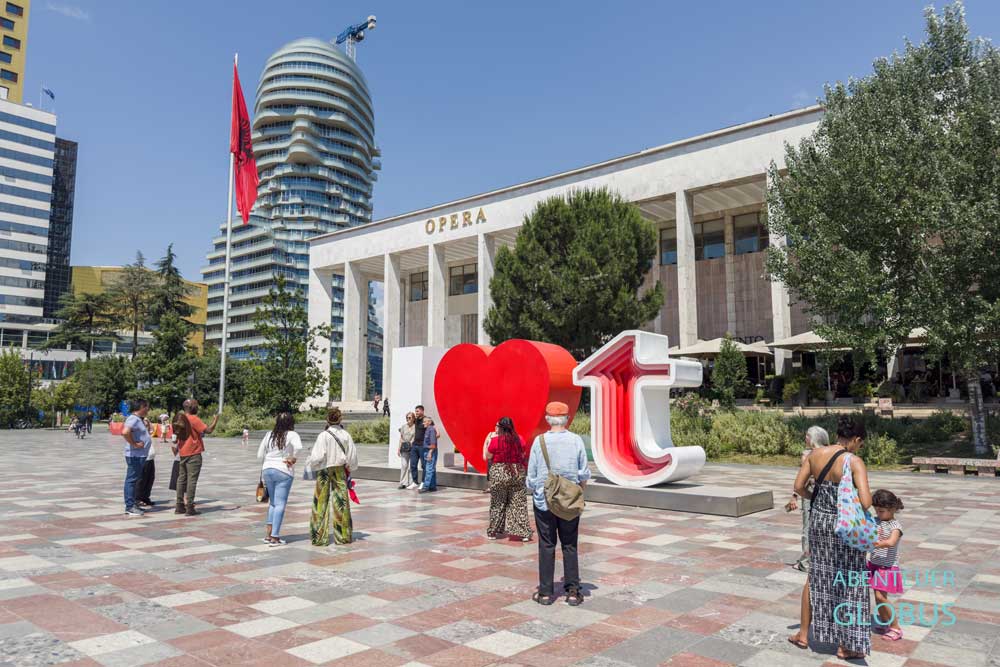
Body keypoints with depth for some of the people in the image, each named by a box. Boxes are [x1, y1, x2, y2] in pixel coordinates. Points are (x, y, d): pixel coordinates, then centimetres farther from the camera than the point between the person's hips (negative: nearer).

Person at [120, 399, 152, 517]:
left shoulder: (139, 419, 16)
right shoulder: (134, 419, -16)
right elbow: (125, 432, -32)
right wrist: (134, 444, -23)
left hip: (140, 455, 10)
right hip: (135, 455, -10)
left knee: (134, 480, 15)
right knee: (131, 480, -5)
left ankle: (132, 504, 24)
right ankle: (129, 507, -1)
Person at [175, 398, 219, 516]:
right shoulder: (194, 419, -15)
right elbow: (208, 430, -20)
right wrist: (215, 421, -5)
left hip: (183, 453, 8)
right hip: (193, 454, -8)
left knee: (182, 479, 11)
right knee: (192, 480, -6)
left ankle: (180, 506, 15)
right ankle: (189, 507, -7)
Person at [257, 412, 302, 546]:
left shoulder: (269, 435, 9)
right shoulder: (292, 435, -7)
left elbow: (259, 455, 11)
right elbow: (298, 447, -28)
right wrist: (294, 458, -12)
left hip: (267, 470, 6)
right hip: (283, 471, -6)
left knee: (273, 502, 19)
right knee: (280, 504, 0)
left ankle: (268, 533, 16)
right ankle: (274, 537, 0)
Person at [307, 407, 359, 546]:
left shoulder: (323, 436, -14)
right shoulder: (346, 435, -5)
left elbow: (317, 456, -16)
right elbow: (352, 456, 1)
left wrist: (309, 464, 4)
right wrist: (349, 467, 19)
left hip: (324, 470, -3)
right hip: (340, 470, 3)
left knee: (321, 502, 7)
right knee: (341, 501, 11)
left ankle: (320, 537, 9)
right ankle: (343, 536, 19)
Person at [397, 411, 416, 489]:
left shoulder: (416, 427, -1)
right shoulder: (403, 427, 10)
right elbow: (401, 438, 13)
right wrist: (399, 448, 9)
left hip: (413, 448, -3)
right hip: (404, 448, 3)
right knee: (404, 465, -1)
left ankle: (411, 483, 3)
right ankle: (403, 483, 4)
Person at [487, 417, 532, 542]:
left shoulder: (495, 440, -12)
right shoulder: (519, 439, -3)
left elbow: (487, 456, -3)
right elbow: (522, 455, 9)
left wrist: (488, 441, 5)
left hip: (499, 474, -2)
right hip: (517, 472, 2)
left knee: (497, 504, 11)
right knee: (519, 503, 8)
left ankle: (493, 532, 20)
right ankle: (523, 532, 10)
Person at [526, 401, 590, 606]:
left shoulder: (539, 441, -9)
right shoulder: (576, 440, -6)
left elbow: (531, 476, -3)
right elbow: (584, 475, -1)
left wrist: (532, 489, 16)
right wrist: (579, 489, 19)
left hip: (543, 500, -1)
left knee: (546, 546, 8)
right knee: (570, 546, 11)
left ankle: (545, 592, 13)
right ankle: (573, 591, 14)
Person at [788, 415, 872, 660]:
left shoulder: (816, 453, -2)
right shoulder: (855, 462, -17)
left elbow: (798, 487, 0)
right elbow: (866, 502, -25)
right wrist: (852, 502, -3)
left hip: (818, 520, 5)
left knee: (816, 576, 21)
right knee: (848, 583, 11)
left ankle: (803, 634, 30)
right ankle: (845, 646, 22)